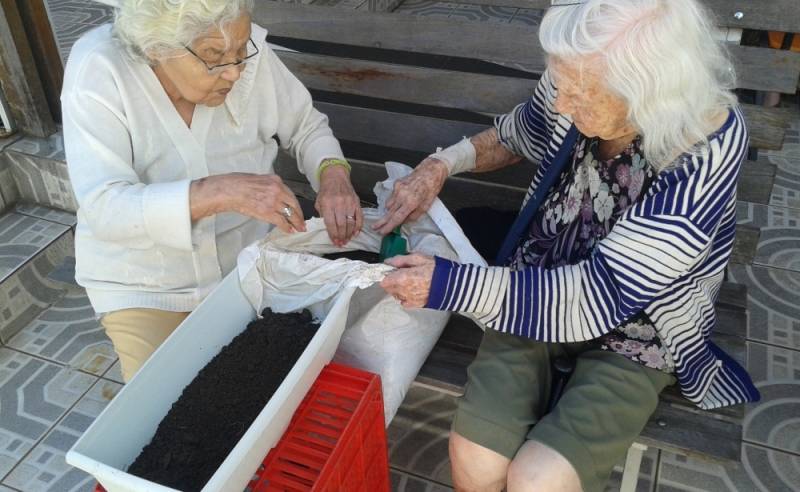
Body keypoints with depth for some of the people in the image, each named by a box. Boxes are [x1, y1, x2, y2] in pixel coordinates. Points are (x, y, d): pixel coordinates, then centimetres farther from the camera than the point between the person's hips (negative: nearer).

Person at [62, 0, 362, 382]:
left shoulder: (249, 51, -17)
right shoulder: (98, 69, -23)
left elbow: (306, 126, -1)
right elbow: (104, 207, -31)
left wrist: (332, 174, -23)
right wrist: (220, 192, -44)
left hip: (248, 264, 2)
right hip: (144, 287, -2)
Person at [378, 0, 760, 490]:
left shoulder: (706, 156, -28)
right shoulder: (578, 82, -15)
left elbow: (602, 296, -28)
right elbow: (516, 134, 9)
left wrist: (447, 284, -28)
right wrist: (439, 166, -9)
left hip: (635, 337, -3)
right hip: (538, 290, 3)